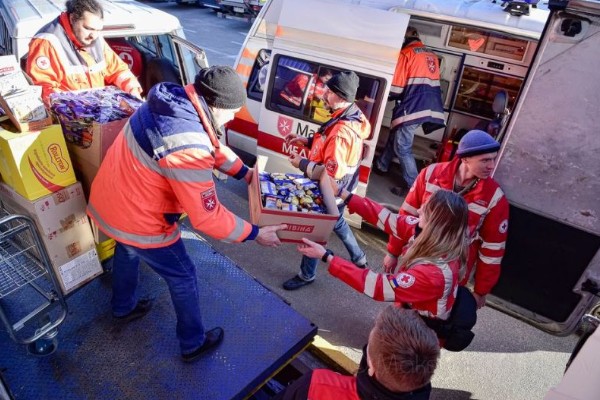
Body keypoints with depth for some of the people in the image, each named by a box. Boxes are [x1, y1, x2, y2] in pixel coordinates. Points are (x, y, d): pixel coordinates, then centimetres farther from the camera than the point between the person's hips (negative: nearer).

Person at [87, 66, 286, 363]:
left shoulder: (172, 101, -6)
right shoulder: (187, 148, -34)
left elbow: (211, 145, 8)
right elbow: (207, 217, -29)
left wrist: (245, 173, 8)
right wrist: (255, 233, -18)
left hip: (106, 201, 9)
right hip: (137, 220, -9)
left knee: (127, 252, 34)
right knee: (183, 277, 12)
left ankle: (124, 307, 62)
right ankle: (193, 344, 33)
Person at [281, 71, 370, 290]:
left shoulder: (342, 131, -34)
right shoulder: (352, 116, -2)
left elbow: (332, 172, -35)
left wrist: (302, 163, -23)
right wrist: (307, 140, 2)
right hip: (339, 188, 10)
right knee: (337, 222, 30)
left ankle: (306, 275, 32)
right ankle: (359, 258, 49)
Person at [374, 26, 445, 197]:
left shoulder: (406, 53, -5)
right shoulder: (432, 55, 18)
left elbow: (396, 88, -10)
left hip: (412, 107, -8)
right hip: (429, 107, 8)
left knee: (402, 147, -2)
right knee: (395, 137, 23)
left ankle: (413, 186, -1)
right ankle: (381, 166, 38)